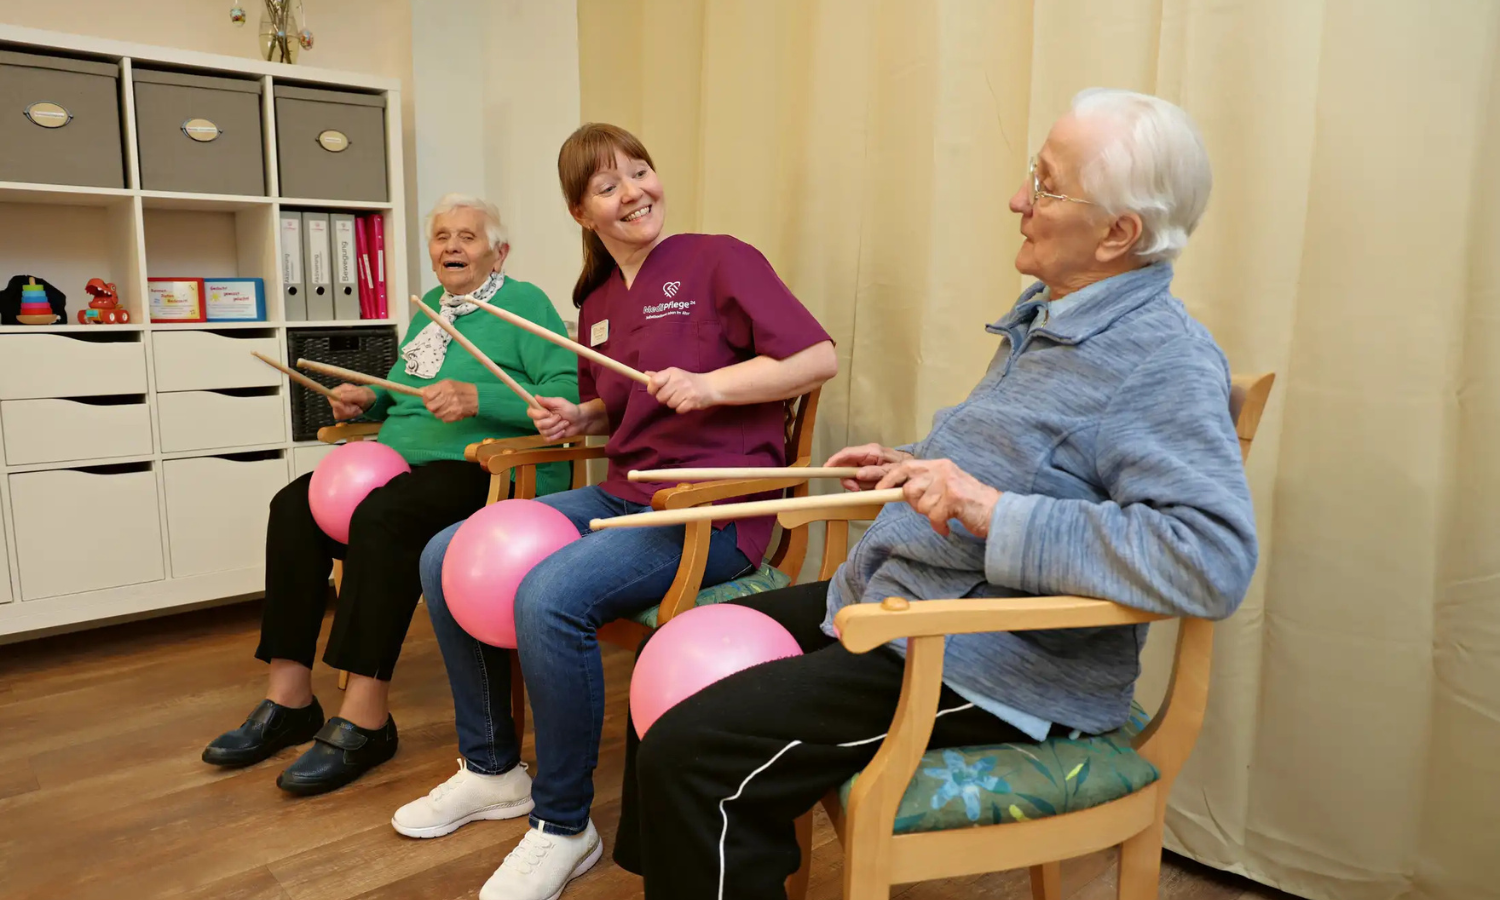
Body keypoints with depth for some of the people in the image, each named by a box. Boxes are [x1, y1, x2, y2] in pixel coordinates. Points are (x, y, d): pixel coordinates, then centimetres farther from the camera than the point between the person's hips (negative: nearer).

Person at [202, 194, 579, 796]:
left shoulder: (525, 304, -3)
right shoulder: (429, 307, 22)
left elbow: (570, 395, -17)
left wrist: (476, 398, -26)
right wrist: (370, 400, 12)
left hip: (484, 471, -8)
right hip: (404, 461, 8)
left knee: (382, 516, -34)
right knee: (294, 506, -12)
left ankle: (365, 720, -25)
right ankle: (288, 700, -7)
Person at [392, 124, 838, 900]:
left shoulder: (719, 260, -5)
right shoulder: (596, 302, 15)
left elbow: (819, 357, -13)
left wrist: (709, 386, -22)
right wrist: (577, 418, 6)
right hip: (619, 494, 8)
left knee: (549, 597, -31)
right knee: (444, 559, 4)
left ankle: (563, 827, -7)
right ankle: (491, 769, 19)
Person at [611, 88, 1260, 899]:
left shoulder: (1167, 363, -18)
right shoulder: (1044, 314, 12)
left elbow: (1216, 558, -30)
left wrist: (994, 513, -32)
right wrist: (919, 466, 14)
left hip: (987, 671, -10)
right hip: (884, 602, 10)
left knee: (688, 753, -19)